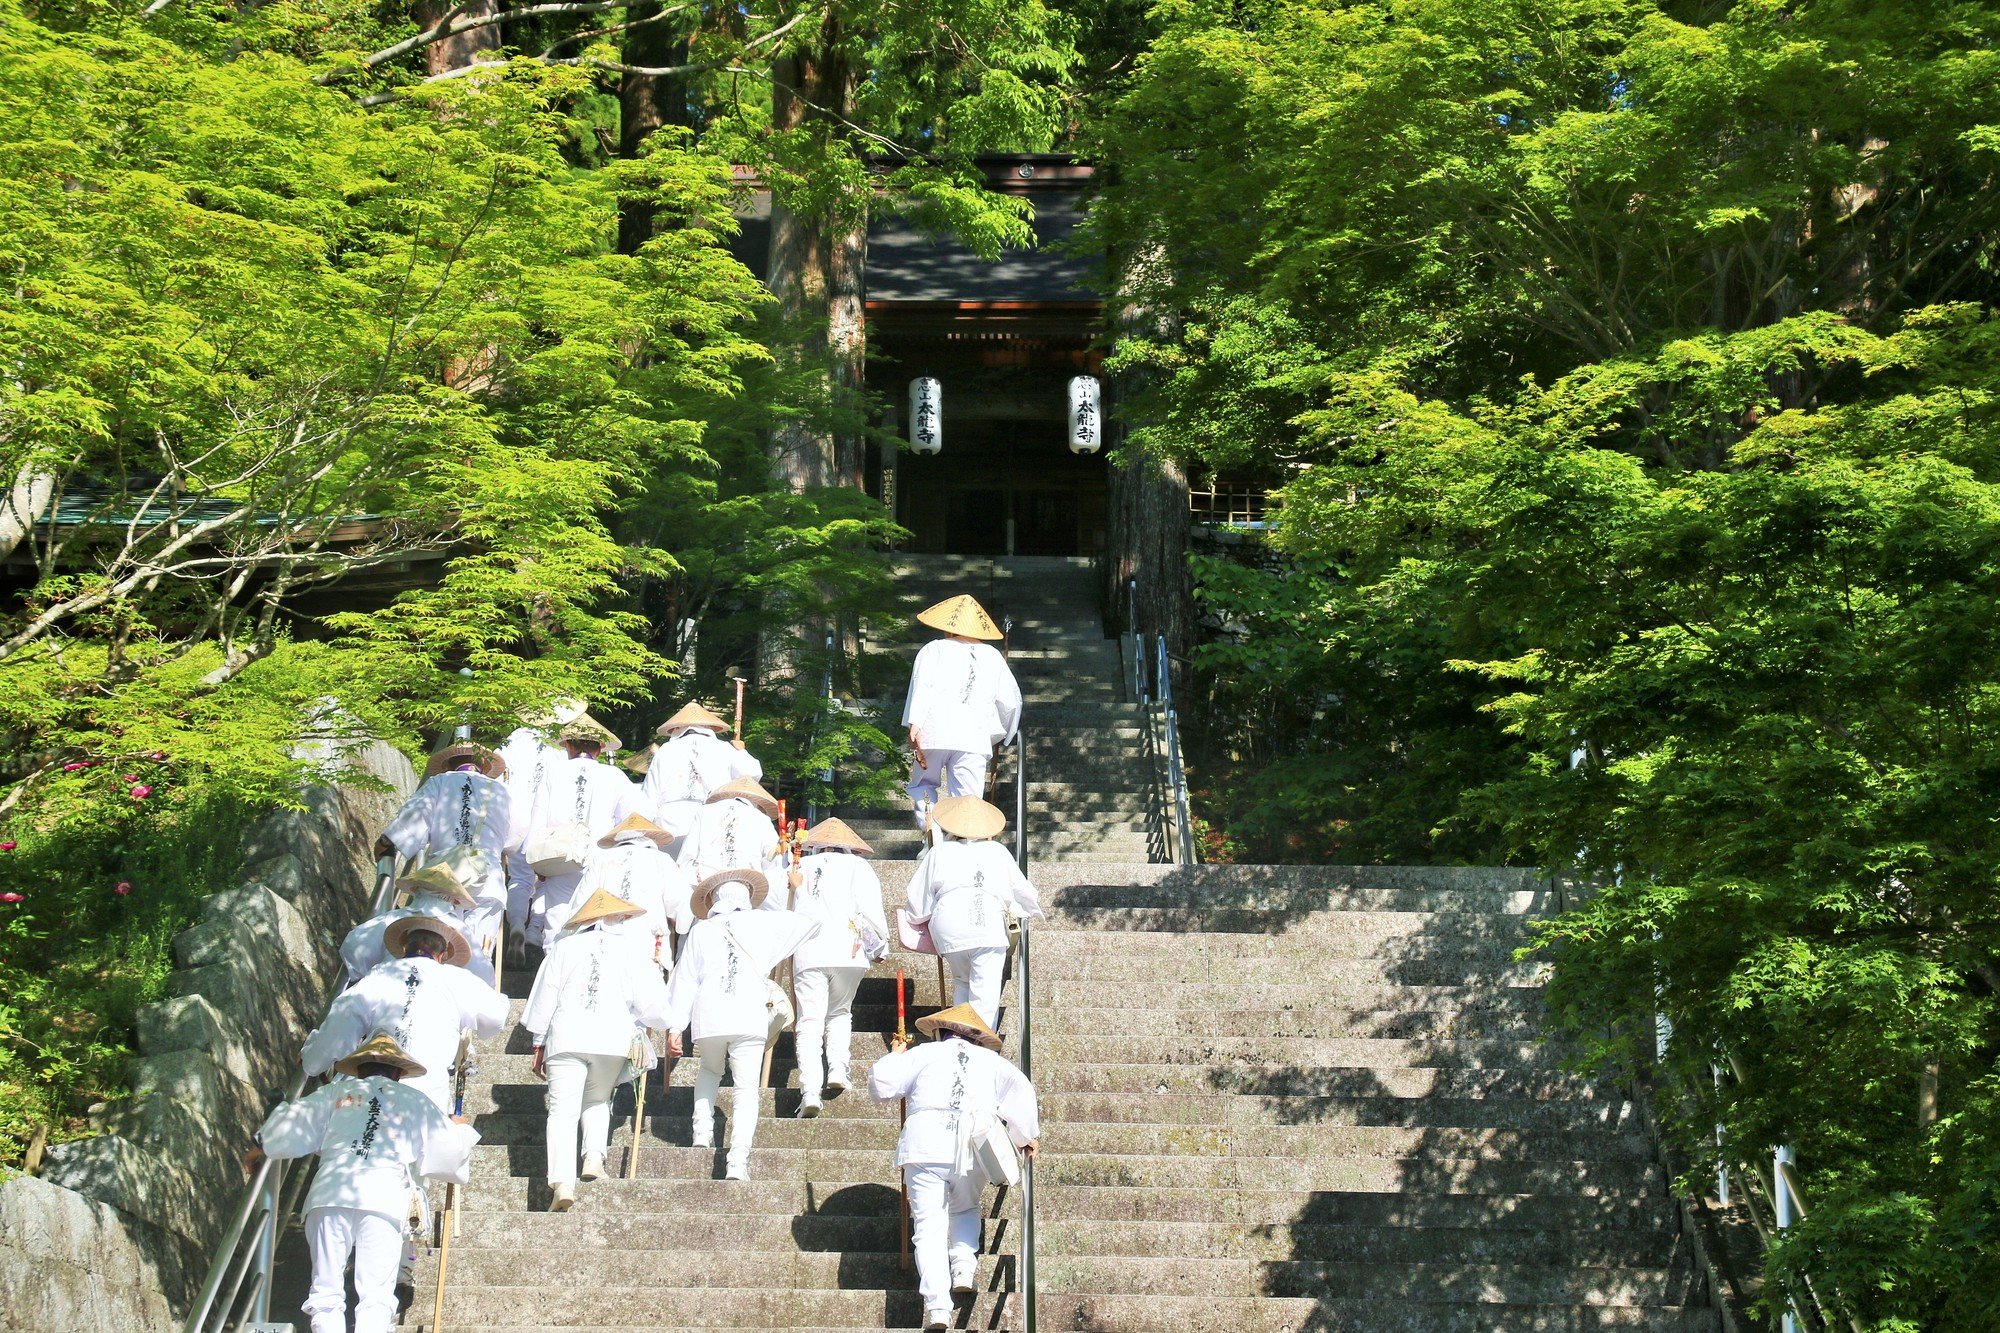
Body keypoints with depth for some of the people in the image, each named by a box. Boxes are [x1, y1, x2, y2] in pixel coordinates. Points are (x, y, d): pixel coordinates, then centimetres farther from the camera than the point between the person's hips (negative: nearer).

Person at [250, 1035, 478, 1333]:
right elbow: (448, 1152, 24)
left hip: (328, 1197, 1)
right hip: (384, 1201, -1)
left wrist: (261, 1146, 35)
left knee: (326, 1294, 5)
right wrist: (460, 1129, 46)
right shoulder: (414, 1101, 19)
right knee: (376, 1298, -1)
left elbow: (287, 1133, 15)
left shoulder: (335, 1093, 20)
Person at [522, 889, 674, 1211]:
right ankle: (594, 1157, 2)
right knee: (597, 1102, 23)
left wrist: (539, 1044, 17)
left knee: (563, 1111, -5)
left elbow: (544, 996, 10)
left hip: (566, 1036, -1)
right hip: (614, 1038, 1)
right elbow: (651, 1000, 7)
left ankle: (562, 1180, -20)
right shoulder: (627, 950, 10)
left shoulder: (564, 948, 11)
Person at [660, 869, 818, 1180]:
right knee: (746, 1088, 1)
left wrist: (674, 1027, 12)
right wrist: (778, 912, 40)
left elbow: (685, 980, 12)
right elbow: (809, 923, 23)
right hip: (750, 1019, -2)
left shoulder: (702, 930, 14)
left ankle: (703, 1130, 14)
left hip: (708, 1018, 2)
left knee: (709, 1072, 29)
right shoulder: (766, 923, 12)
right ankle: (738, 1160, -13)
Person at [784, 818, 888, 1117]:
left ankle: (810, 1090, -16)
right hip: (848, 951, 0)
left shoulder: (801, 867, 21)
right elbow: (870, 909, 3)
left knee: (810, 1021, -3)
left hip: (807, 954, 0)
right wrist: (879, 945, 14)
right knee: (840, 1013, 20)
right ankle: (838, 1070, 1)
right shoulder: (857, 865, 15)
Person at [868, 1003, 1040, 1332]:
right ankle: (964, 1265, 1)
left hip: (925, 1144, -2)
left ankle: (937, 1305, -17)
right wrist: (1028, 1136, 19)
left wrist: (895, 1056, 27)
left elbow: (881, 1084, 8)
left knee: (929, 1224, -3)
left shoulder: (924, 1053, 16)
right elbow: (1021, 1090, 10)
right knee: (965, 1210, 26)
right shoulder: (990, 1059, 21)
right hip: (973, 1147, 2)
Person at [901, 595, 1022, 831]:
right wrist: (1005, 734, 35)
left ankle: (928, 827, -5)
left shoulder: (934, 649, 9)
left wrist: (914, 725, -16)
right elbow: (1011, 702, 17)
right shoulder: (992, 656, 17)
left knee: (924, 785, 18)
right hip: (974, 739, 1)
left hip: (934, 734, -1)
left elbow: (921, 685, -7)